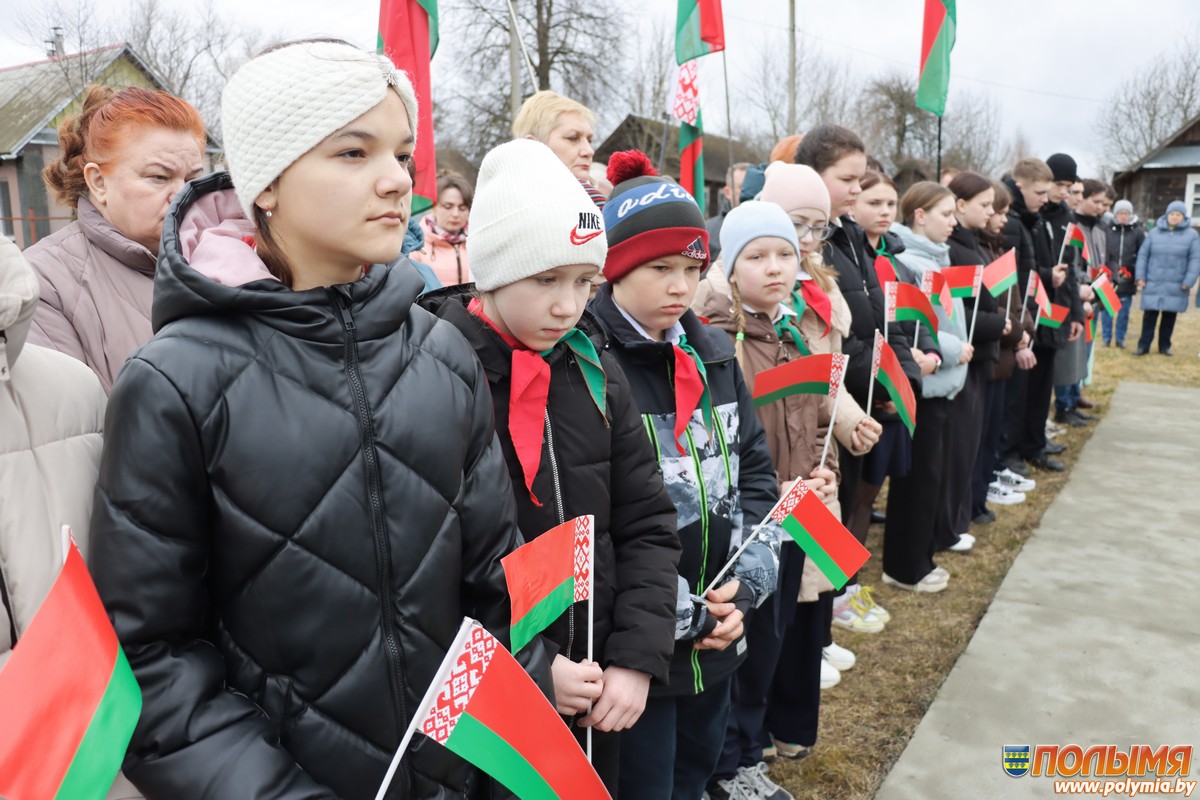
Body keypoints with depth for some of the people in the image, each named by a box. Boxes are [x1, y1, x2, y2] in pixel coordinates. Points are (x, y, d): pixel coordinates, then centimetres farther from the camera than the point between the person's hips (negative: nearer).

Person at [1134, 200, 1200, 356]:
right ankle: (1143, 345, 7)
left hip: (1176, 286, 0)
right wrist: (1140, 276, -3)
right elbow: (1143, 255, 5)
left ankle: (1164, 346, 19)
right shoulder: (1154, 232, 5)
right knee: (1149, 315, 0)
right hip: (1153, 284, 0)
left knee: (1169, 317, 8)